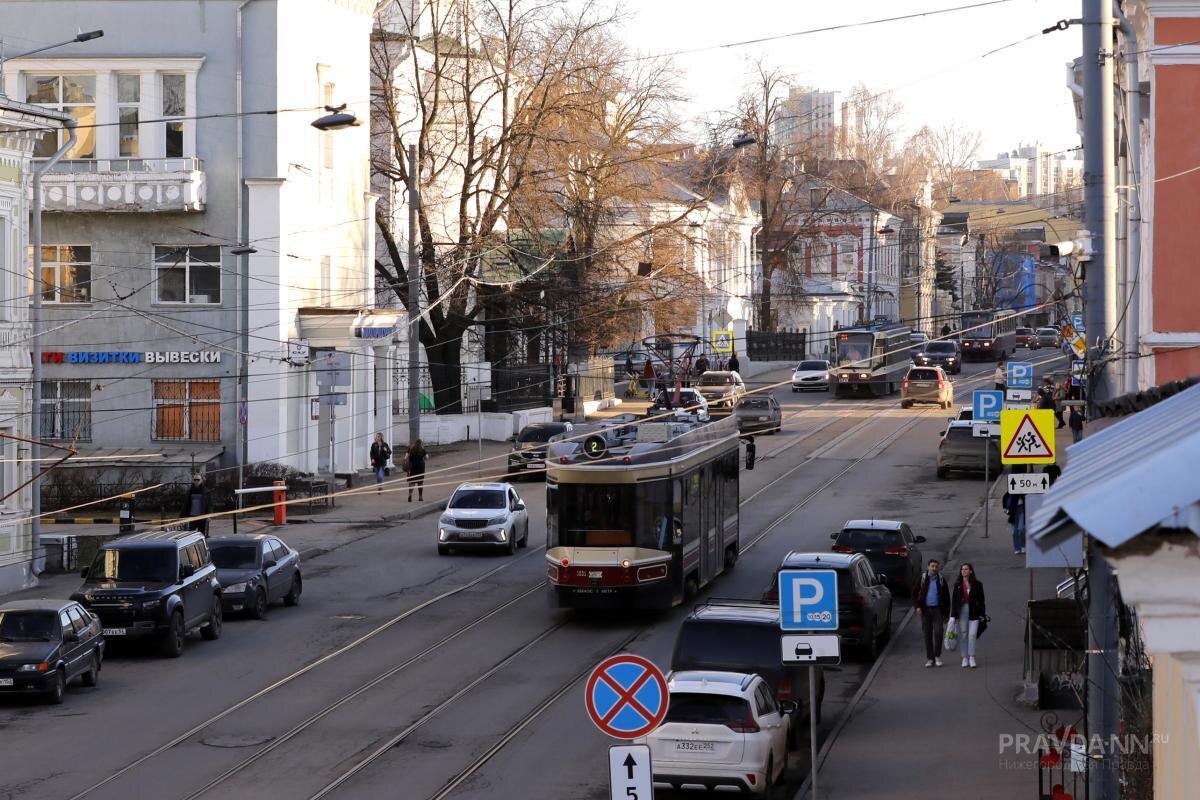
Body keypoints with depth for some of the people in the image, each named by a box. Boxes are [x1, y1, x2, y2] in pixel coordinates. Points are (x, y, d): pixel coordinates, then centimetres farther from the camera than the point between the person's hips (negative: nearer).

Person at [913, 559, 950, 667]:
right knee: (927, 635, 2)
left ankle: (937, 656, 0)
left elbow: (946, 597, 11)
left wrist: (947, 614, 8)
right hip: (925, 610, 1)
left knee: (938, 632, -14)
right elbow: (914, 594, 7)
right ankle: (930, 659, 9)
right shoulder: (922, 579, 5)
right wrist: (917, 606, -9)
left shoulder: (941, 580, 6)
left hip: (937, 610, -1)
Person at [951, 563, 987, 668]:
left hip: (973, 612, -2)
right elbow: (954, 600, 5)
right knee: (963, 635, 4)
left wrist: (982, 614, -1)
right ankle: (965, 658, 11)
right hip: (962, 611, 2)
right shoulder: (958, 584, 5)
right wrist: (953, 615, 1)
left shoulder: (977, 584, 1)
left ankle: (972, 657, -5)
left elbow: (981, 600, 4)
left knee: (972, 635, -8)